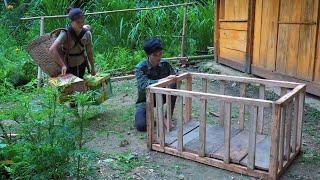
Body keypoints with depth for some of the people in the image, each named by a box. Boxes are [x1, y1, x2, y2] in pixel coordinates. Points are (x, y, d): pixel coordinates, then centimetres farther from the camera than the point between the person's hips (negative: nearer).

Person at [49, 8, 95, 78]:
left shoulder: (87, 34, -14)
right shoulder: (66, 33, -26)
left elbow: (89, 52, -1)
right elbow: (52, 49, -38)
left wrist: (92, 68, 7)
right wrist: (62, 65, -45)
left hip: (81, 65, 4)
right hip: (68, 66, -4)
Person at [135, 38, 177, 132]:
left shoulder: (165, 64, -8)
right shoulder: (140, 68, -20)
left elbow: (174, 76, -2)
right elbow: (144, 85, -36)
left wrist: (174, 79, -28)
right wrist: (163, 80, -48)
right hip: (145, 100, -4)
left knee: (173, 85, -27)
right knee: (141, 125, -29)